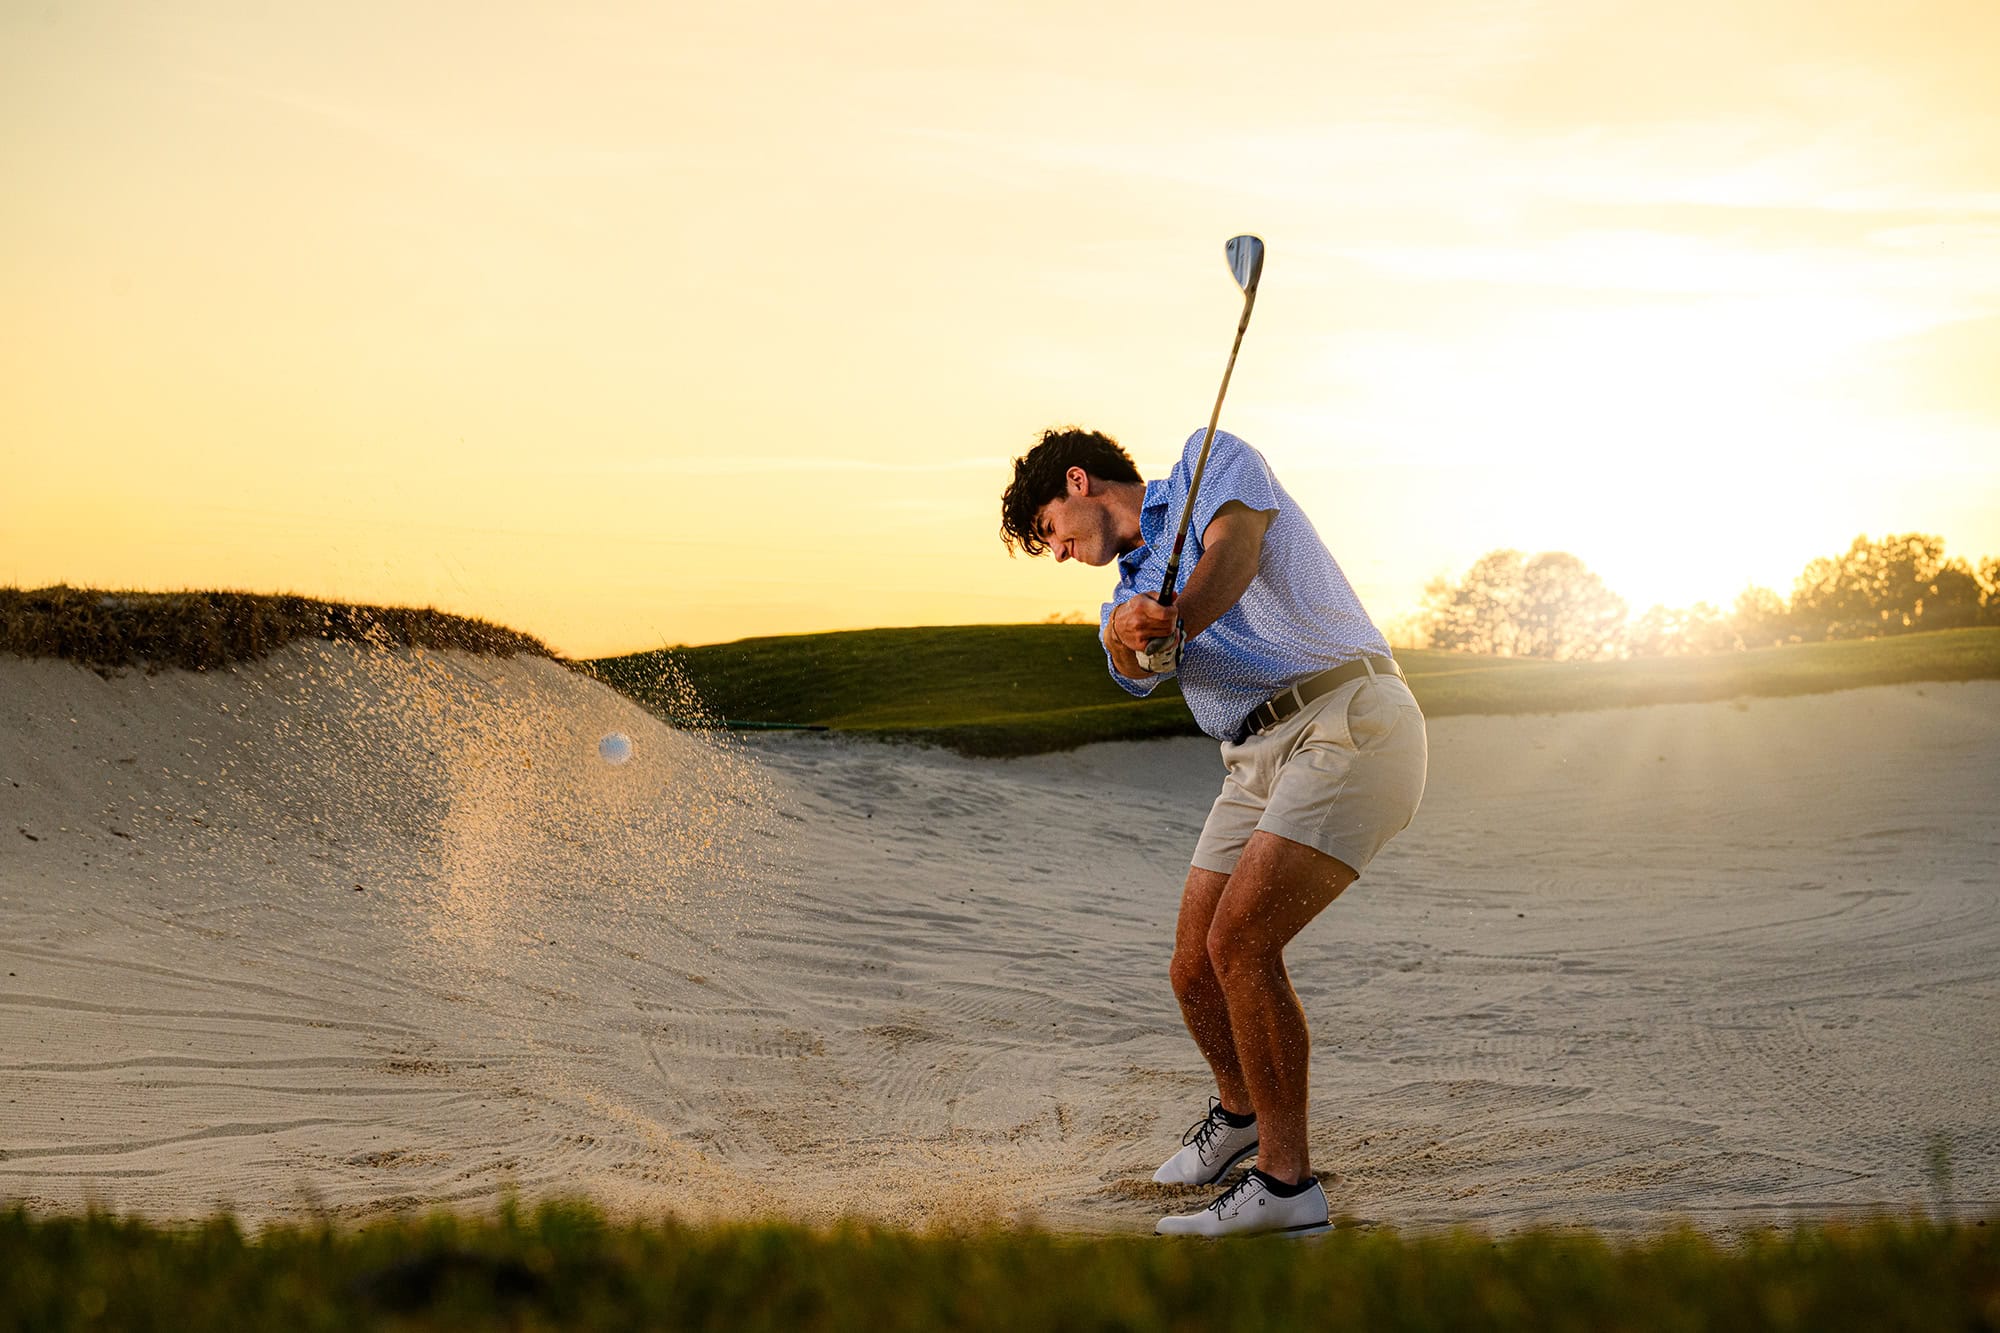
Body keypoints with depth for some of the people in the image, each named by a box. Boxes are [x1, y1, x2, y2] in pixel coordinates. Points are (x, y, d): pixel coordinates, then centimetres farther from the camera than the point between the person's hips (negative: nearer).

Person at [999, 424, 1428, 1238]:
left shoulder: (1215, 460, 7)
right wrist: (1131, 633, -28)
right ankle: (1239, 1113, 38)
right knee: (1196, 972, 8)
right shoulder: (1134, 583, 21)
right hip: (1257, 761, 8)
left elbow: (1232, 550, -16)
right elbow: (1131, 670, -4)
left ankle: (1286, 1184, -15)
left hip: (1350, 722, -8)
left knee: (1241, 941, -20)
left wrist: (1173, 627, -33)